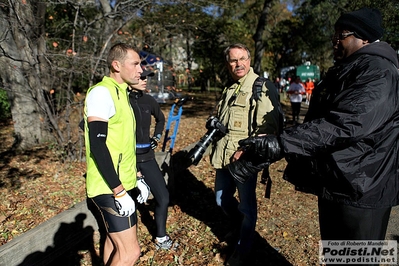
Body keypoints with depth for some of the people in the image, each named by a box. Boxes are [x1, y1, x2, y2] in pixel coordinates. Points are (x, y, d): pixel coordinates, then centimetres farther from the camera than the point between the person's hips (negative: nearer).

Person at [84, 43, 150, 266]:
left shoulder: (122, 93, 13)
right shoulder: (102, 92, -15)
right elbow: (97, 145, -23)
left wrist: (136, 179, 15)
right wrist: (119, 192, -22)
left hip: (122, 184, 9)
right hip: (110, 189, -9)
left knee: (116, 241, 21)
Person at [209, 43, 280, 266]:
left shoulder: (261, 87, -11)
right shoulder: (229, 88, 14)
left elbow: (269, 127, -19)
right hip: (223, 157, 8)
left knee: (246, 205, 7)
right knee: (222, 199, 21)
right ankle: (238, 228, 49)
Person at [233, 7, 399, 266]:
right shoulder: (345, 71, 14)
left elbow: (346, 123, -34)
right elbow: (321, 119, 20)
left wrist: (282, 143, -39)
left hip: (360, 190, -9)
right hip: (335, 184, 10)